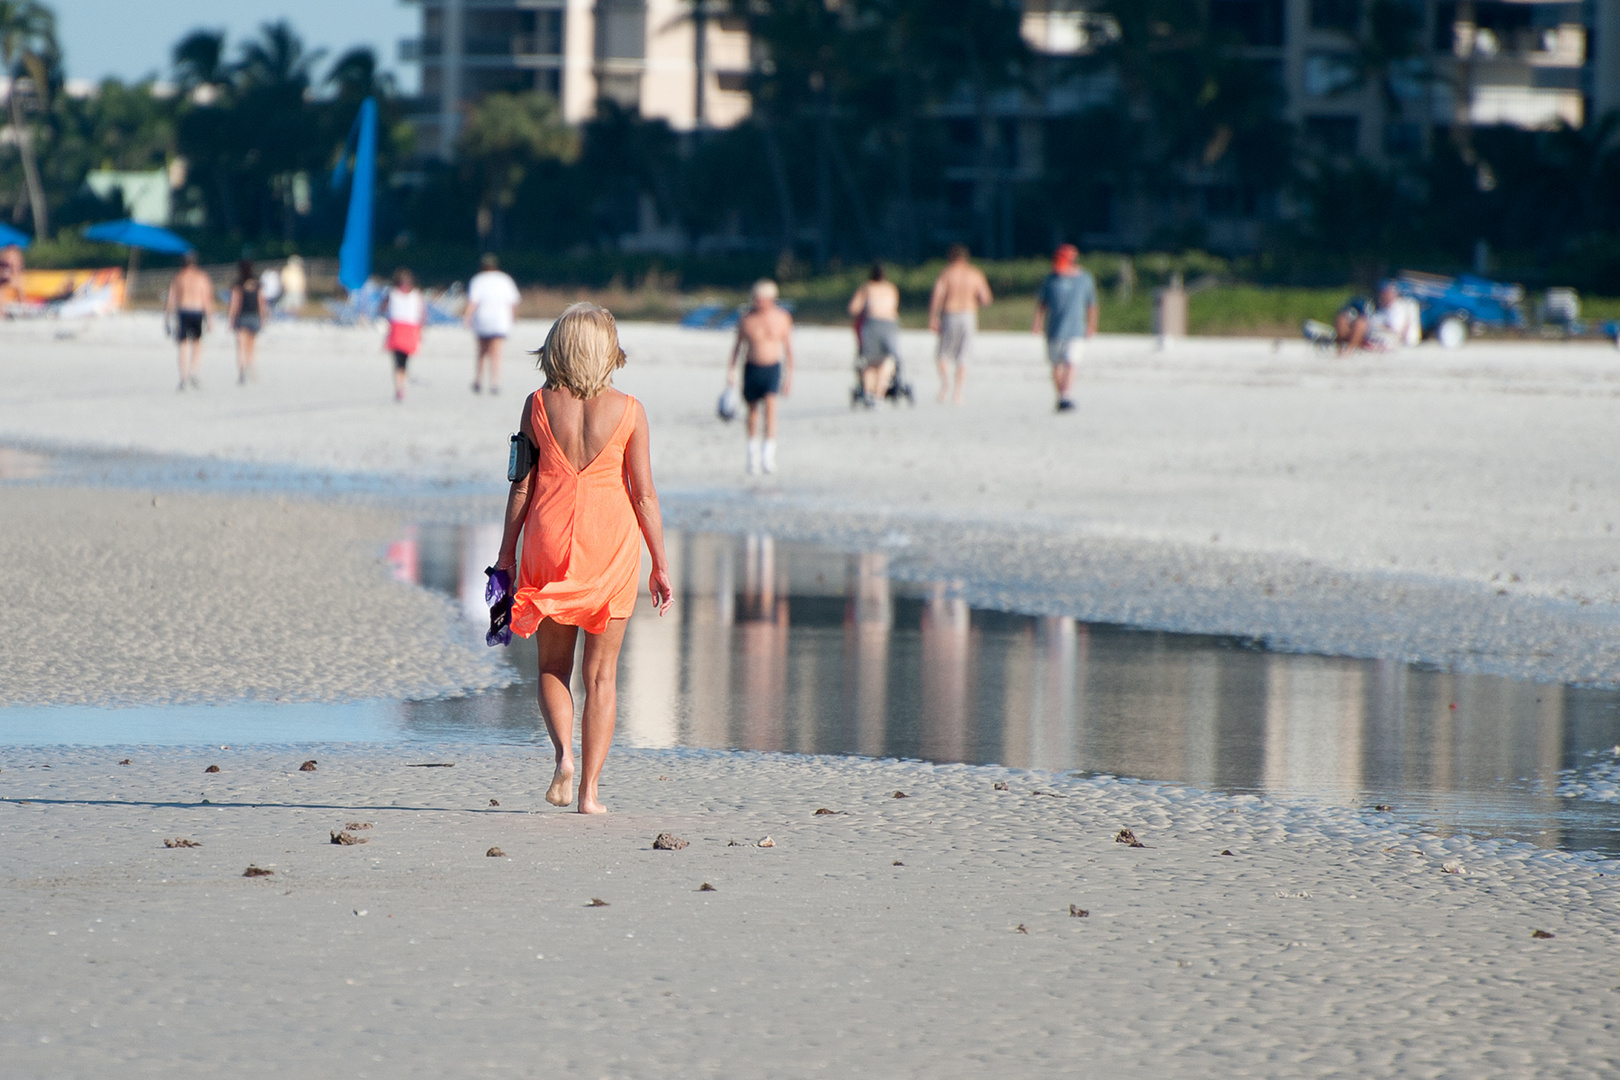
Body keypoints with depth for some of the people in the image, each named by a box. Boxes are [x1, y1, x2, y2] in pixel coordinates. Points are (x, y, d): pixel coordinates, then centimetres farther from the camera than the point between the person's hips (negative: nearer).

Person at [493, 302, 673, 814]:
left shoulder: (539, 404, -2)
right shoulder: (627, 410, -4)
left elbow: (522, 483, 1)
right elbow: (644, 493, -2)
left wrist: (506, 552, 10)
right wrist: (660, 565, 5)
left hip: (549, 539, 1)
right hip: (611, 541, -1)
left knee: (552, 665, 15)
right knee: (601, 672, 8)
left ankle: (564, 754, -10)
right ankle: (590, 789, 4)